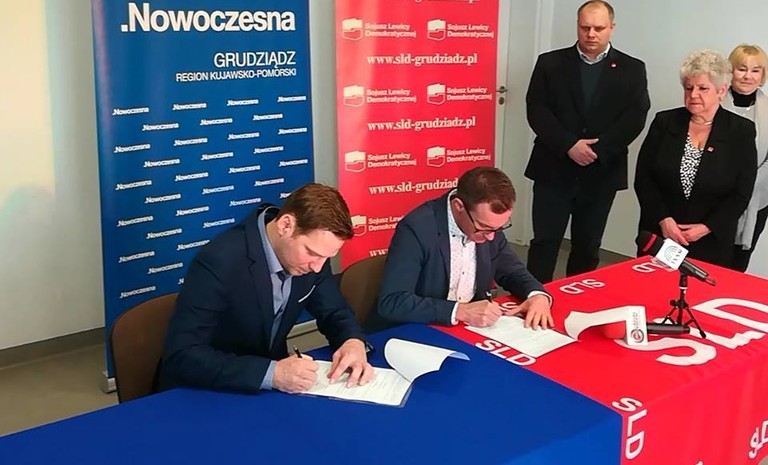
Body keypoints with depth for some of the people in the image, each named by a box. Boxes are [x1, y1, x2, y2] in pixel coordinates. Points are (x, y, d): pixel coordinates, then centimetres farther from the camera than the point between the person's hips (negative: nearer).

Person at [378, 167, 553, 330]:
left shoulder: (488, 221, -4)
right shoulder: (417, 228, -21)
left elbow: (512, 270, 10)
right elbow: (391, 302, -26)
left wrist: (537, 295, -9)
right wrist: (460, 311, -31)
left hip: (470, 330, 5)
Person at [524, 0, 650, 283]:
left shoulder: (632, 69, 6)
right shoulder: (550, 63, 4)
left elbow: (635, 118, -4)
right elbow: (536, 111, -5)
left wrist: (597, 150, -15)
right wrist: (569, 146, -17)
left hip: (601, 174, 1)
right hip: (554, 170, -1)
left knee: (587, 247, 10)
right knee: (544, 243, 0)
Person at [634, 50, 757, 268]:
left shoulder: (742, 131, -2)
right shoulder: (664, 122, 1)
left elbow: (741, 194, -3)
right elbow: (643, 177, -1)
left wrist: (706, 227, -11)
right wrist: (663, 219, -11)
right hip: (658, 235, 1)